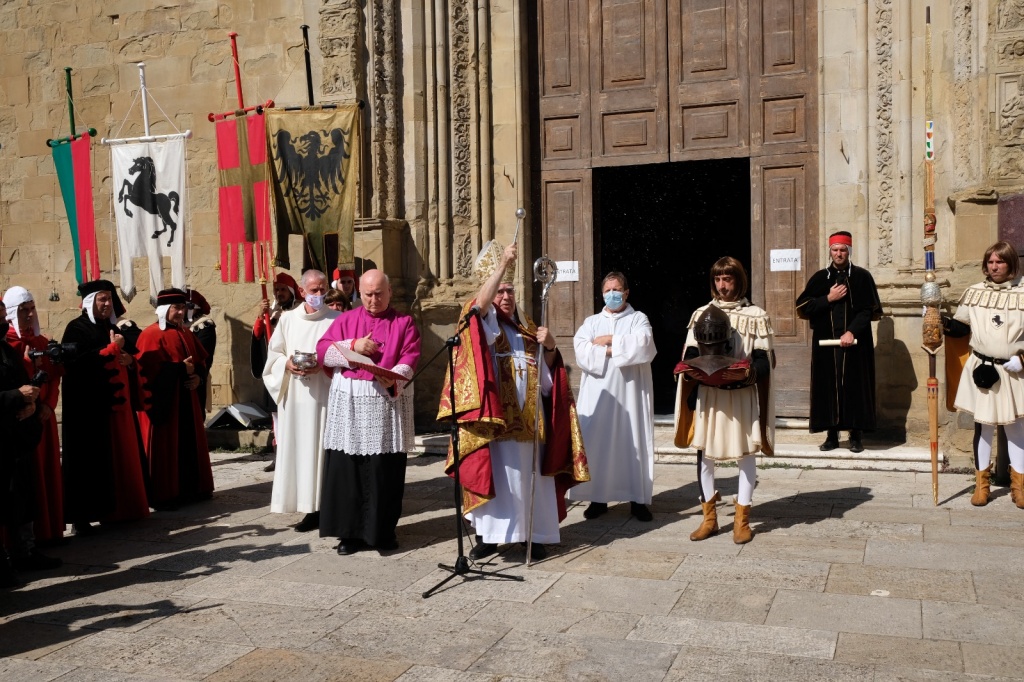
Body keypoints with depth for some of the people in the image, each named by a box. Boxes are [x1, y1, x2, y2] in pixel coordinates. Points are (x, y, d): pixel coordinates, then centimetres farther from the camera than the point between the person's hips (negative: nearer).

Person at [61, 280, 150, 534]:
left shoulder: (112, 328, 19)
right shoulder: (76, 328, -3)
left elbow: (130, 355, 26)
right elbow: (76, 361, -18)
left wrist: (129, 359, 2)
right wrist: (111, 349, -14)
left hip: (117, 403, 7)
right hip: (88, 406, -7)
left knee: (122, 455, 7)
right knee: (90, 460, -8)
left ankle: (119, 508, 16)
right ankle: (83, 515, -4)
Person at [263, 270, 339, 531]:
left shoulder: (336, 320, 0)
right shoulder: (287, 319, 10)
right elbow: (274, 354, 11)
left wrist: (324, 364, -18)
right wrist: (287, 365, -9)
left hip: (325, 394, -3)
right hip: (295, 395, 3)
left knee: (323, 448, -3)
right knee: (299, 449, 3)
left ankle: (326, 506, 2)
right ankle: (311, 509, 10)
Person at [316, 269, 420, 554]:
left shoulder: (404, 323, 8)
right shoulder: (346, 320, 13)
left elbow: (410, 359, -4)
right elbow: (322, 351, 5)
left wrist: (394, 378, -23)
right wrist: (353, 346, -9)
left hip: (389, 401, -1)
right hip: (350, 402, 2)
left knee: (385, 469, 0)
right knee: (347, 467, 0)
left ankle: (383, 530, 11)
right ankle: (349, 531, 8)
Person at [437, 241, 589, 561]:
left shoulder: (527, 330, 17)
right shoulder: (483, 325, 4)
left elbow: (546, 375, 16)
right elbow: (479, 302, -21)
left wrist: (549, 347, -4)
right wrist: (502, 264, -27)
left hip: (527, 418, 4)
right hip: (494, 417, -4)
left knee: (529, 475, 6)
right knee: (495, 473, -3)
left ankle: (534, 535, 14)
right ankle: (487, 534, 7)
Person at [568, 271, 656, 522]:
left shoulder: (639, 319, 9)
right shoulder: (591, 322, 14)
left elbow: (642, 344, -12)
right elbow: (581, 351, -5)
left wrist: (609, 341, -8)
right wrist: (621, 349, -11)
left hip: (629, 393, -2)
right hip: (598, 394, 2)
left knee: (633, 443, -1)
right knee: (597, 443, -1)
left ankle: (637, 499, 6)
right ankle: (598, 498, 8)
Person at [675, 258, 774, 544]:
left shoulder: (756, 316, 0)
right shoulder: (701, 314, 7)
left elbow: (763, 362, -5)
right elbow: (690, 355, 6)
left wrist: (744, 372, -24)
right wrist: (692, 369, -16)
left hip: (742, 396, -2)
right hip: (707, 395, 2)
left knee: (745, 454, 3)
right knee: (704, 453, 5)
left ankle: (742, 519, 15)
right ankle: (709, 517, 18)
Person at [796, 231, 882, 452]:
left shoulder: (862, 277, 4)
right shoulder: (819, 278, 10)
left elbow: (869, 309, -4)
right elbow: (802, 307, 4)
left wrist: (852, 331, -15)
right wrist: (828, 299, -8)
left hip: (855, 343, -2)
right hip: (825, 343, 2)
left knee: (855, 386, -1)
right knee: (828, 386, 1)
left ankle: (856, 436, 7)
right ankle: (832, 435, 8)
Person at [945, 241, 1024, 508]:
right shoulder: (974, 292, 2)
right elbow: (962, 327, 6)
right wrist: (943, 322, -11)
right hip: (981, 369, 1)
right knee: (983, 425, 7)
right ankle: (981, 482, 16)